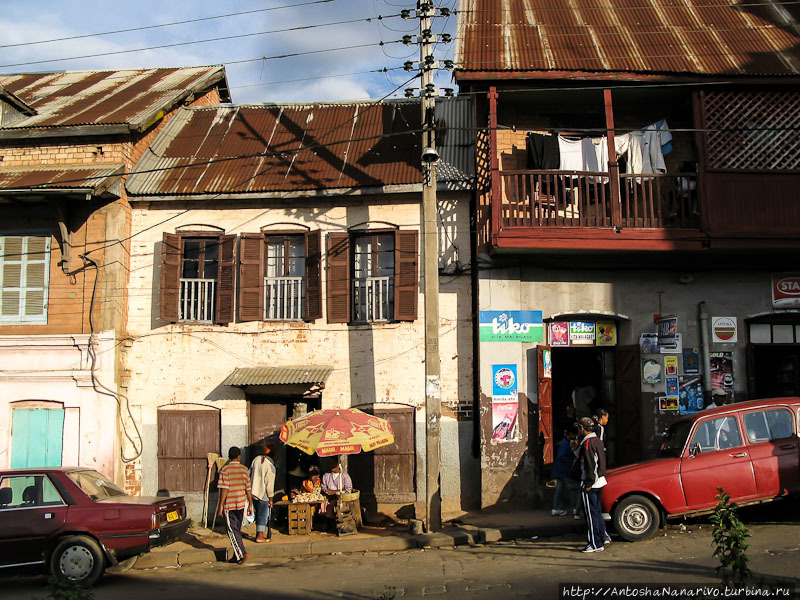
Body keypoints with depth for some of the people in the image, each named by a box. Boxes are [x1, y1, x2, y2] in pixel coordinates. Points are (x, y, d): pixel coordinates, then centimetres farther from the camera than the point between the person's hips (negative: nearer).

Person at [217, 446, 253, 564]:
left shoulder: (225, 469, -8)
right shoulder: (244, 469, 4)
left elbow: (225, 489, -14)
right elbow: (248, 489, 5)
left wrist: (221, 505, -10)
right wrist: (250, 505, 12)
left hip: (229, 505, -5)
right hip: (241, 504, 5)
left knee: (232, 531, 0)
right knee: (237, 530, 15)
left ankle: (242, 553, -12)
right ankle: (236, 556, 19)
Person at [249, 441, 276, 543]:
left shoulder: (256, 459, 1)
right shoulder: (270, 465, -17)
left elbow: (250, 474, 9)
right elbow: (269, 484, -15)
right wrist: (271, 498, -6)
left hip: (254, 492, 6)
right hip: (263, 494, -6)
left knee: (259, 514, 18)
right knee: (263, 515, 3)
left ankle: (258, 533, 25)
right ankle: (260, 537, 7)